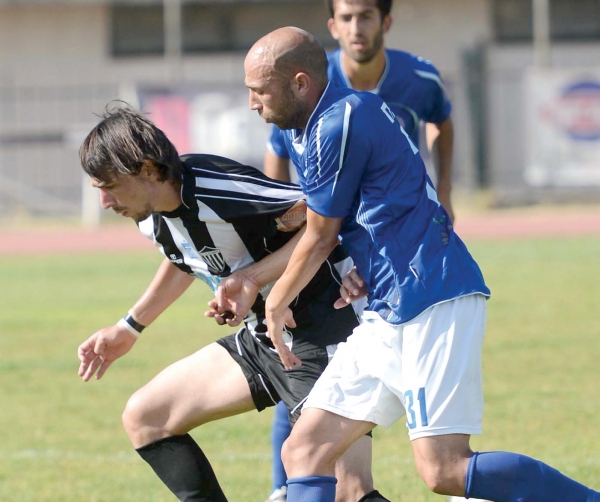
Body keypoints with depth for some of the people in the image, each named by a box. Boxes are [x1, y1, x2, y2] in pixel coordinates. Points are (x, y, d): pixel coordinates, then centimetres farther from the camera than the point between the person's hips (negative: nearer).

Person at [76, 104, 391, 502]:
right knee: (143, 417, 11)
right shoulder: (152, 220, 2)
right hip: (262, 336, 10)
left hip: (324, 327, -10)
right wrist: (130, 328, 34)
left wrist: (253, 278, -27)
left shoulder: (218, 189, -25)